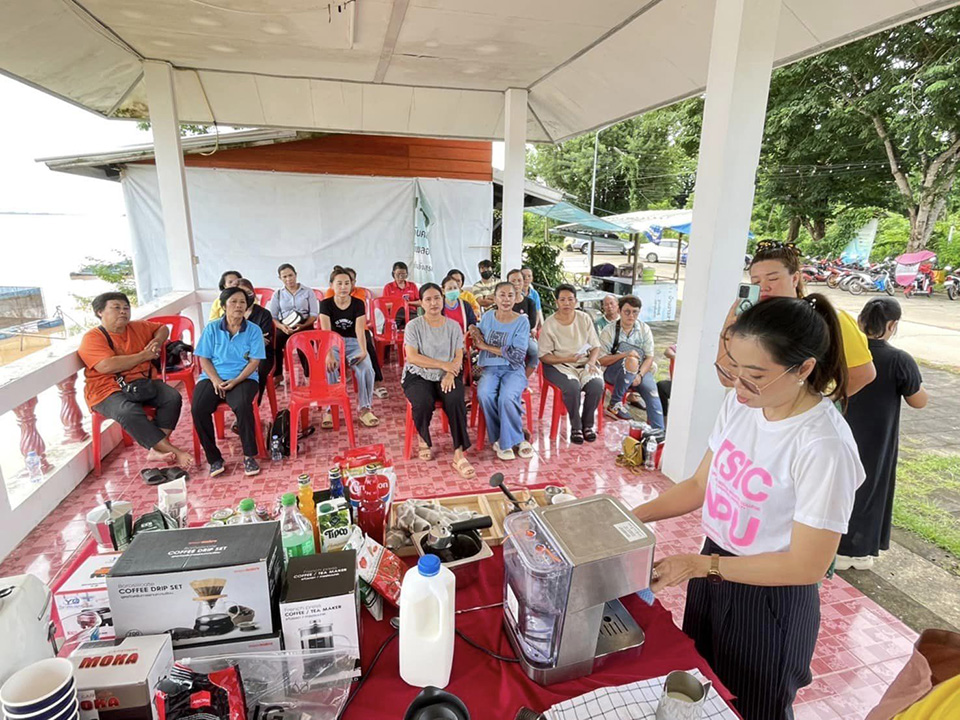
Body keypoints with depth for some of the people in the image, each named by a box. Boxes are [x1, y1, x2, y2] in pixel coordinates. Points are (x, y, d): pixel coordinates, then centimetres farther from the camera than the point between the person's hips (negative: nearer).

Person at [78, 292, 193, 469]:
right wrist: (144, 355, -14)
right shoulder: (92, 338, -7)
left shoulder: (138, 327, 11)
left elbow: (163, 328, 30)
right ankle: (173, 452, -30)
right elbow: (107, 366, -23)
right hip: (108, 391, -6)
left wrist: (157, 341, 5)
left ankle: (156, 449, -21)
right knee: (129, 412, -35)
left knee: (172, 397, -20)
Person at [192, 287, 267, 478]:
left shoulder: (254, 330, 1)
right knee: (198, 408, -26)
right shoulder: (211, 328, 4)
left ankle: (249, 456, -17)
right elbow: (203, 359, 4)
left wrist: (235, 381, -17)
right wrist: (216, 380, -13)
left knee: (242, 405, -34)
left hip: (243, 378, -2)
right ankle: (214, 458, -11)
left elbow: (254, 362, -3)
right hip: (213, 378, 2)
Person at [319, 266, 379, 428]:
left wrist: (363, 351, -35)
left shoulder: (358, 304, -2)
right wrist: (329, 354, -35)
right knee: (329, 369, -32)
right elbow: (326, 332, -18)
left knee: (366, 368, -28)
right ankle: (329, 410, -16)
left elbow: (360, 330, -16)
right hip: (333, 344, -1)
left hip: (353, 344, 1)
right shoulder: (326, 304, -4)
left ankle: (365, 408, -14)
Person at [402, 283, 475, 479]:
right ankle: (423, 439, 2)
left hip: (447, 376, 2)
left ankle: (459, 455, -24)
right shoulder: (414, 326, 0)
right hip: (418, 376, -1)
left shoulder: (453, 326, 8)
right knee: (424, 403, -32)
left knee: (456, 401, -30)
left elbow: (459, 356, 2)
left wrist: (450, 374, -19)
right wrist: (443, 364, -14)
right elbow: (412, 357, -10)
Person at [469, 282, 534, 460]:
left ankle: (506, 441, -7)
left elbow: (517, 356, -11)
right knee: (484, 394, -29)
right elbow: (479, 346, 20)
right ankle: (516, 439, -11)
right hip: (490, 367, 3)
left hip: (513, 369, -2)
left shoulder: (522, 321, -2)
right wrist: (476, 336, -3)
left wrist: (486, 346, -10)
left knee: (507, 397, -32)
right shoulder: (487, 317, 8)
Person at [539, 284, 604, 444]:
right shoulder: (549, 324, -5)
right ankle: (575, 427, -9)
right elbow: (544, 356, -6)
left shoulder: (584, 319, 5)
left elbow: (595, 346, 8)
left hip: (584, 363, 3)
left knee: (597, 384, -27)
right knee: (573, 386, -33)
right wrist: (566, 359, -18)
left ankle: (587, 424, -3)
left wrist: (591, 362, -13)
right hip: (558, 365, -3)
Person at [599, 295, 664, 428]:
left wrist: (640, 375, -18)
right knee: (632, 361, -34)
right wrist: (625, 355, -24)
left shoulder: (645, 329, 3)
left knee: (652, 390, -25)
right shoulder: (609, 331, -5)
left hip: (640, 370, 3)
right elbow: (601, 360, -10)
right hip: (613, 371, -3)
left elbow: (649, 358, 0)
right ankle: (614, 405, -22)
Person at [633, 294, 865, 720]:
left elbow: (807, 565, -22)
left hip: (770, 599, -6)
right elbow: (701, 484, 1)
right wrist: (633, 517, -8)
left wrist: (698, 565, -23)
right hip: (713, 575, 6)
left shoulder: (824, 446, -29)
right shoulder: (739, 404, -9)